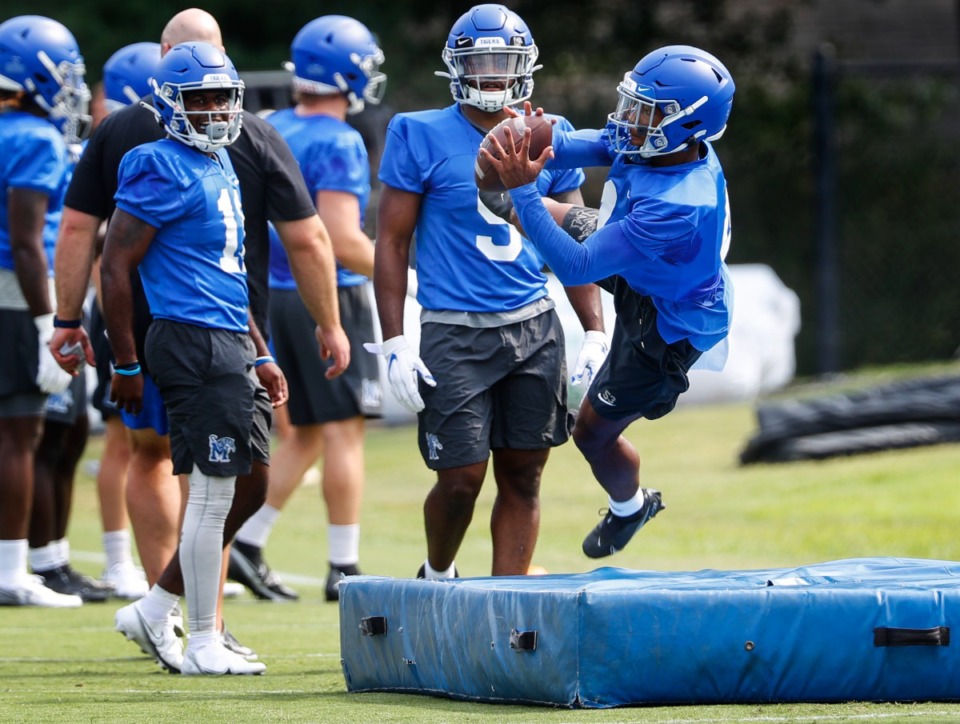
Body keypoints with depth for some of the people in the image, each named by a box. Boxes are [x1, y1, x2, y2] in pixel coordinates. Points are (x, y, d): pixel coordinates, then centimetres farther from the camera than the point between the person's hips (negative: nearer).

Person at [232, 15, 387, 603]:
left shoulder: (268, 131, 8)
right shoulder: (337, 143, -17)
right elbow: (343, 240, -22)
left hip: (277, 292, 8)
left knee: (307, 431, 17)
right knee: (344, 430, -1)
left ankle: (248, 543, 12)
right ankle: (344, 568, 1)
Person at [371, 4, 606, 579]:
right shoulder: (423, 138, -4)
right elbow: (392, 242, -2)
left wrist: (597, 335, 4)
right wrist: (394, 344, -8)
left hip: (535, 330, 4)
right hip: (456, 333, -4)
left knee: (523, 476, 5)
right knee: (462, 479, -4)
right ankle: (438, 578, 24)